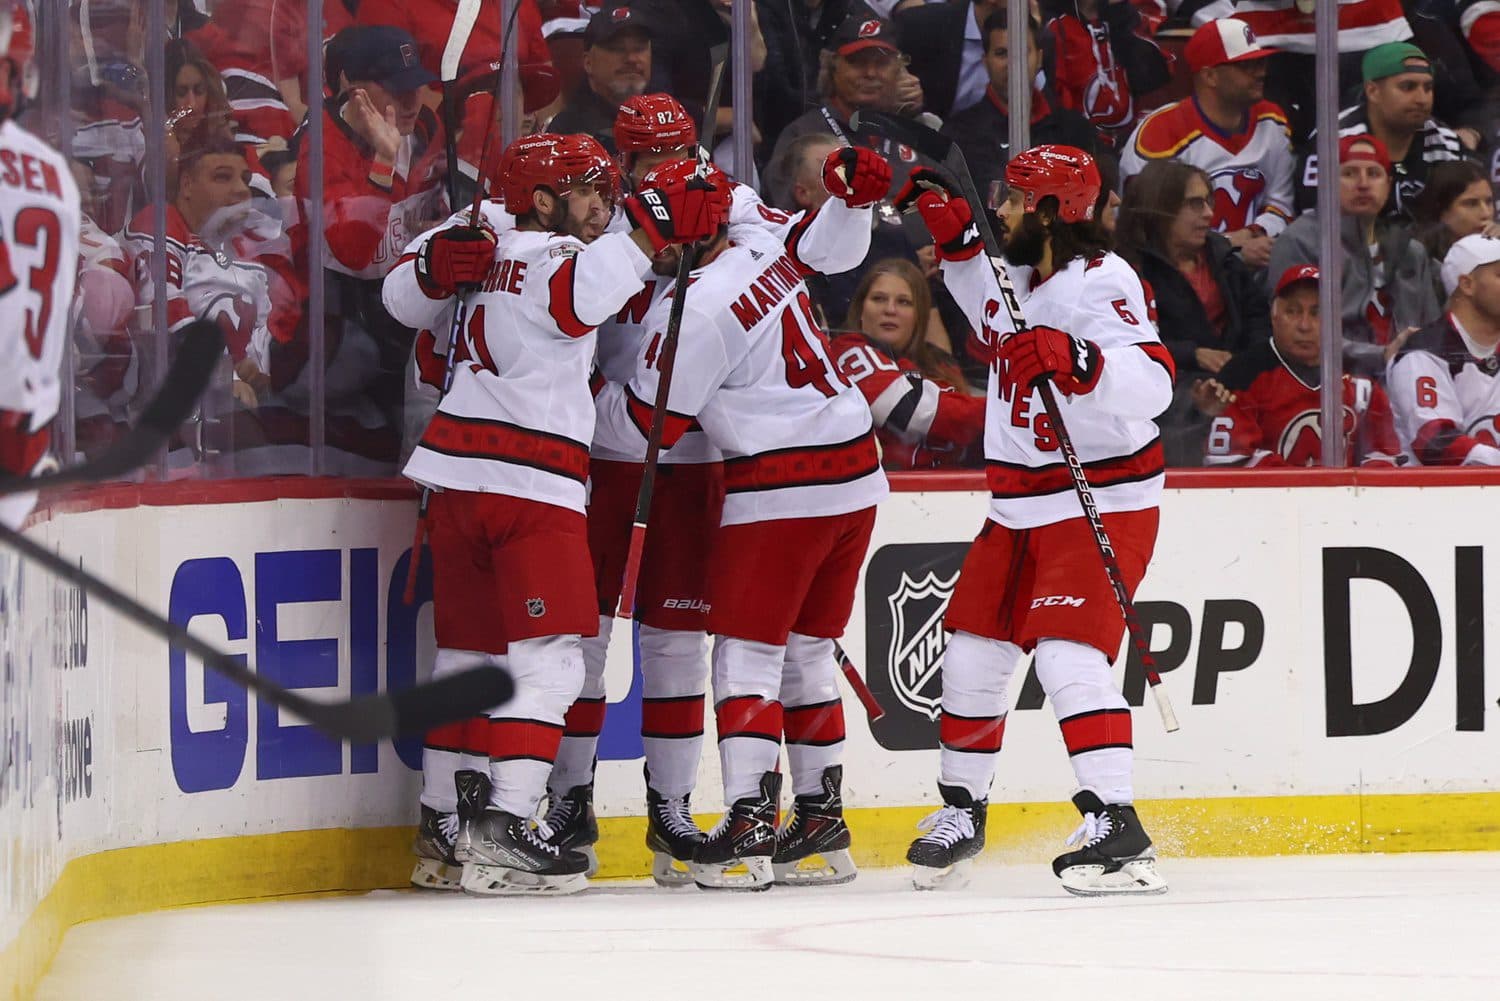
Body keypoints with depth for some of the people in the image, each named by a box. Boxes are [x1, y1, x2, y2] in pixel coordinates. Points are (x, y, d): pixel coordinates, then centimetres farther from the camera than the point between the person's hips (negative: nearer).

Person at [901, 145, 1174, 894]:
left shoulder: (1101, 284, -20)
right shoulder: (1019, 274, 6)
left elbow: (1152, 383, -32)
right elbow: (991, 309, 30)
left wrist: (1074, 359, -47)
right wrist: (953, 235, 16)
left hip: (1101, 503, -9)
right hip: (1020, 505, 9)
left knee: (1066, 652, -22)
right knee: (973, 650, 12)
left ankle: (1117, 829, -26)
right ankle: (961, 811, 31)